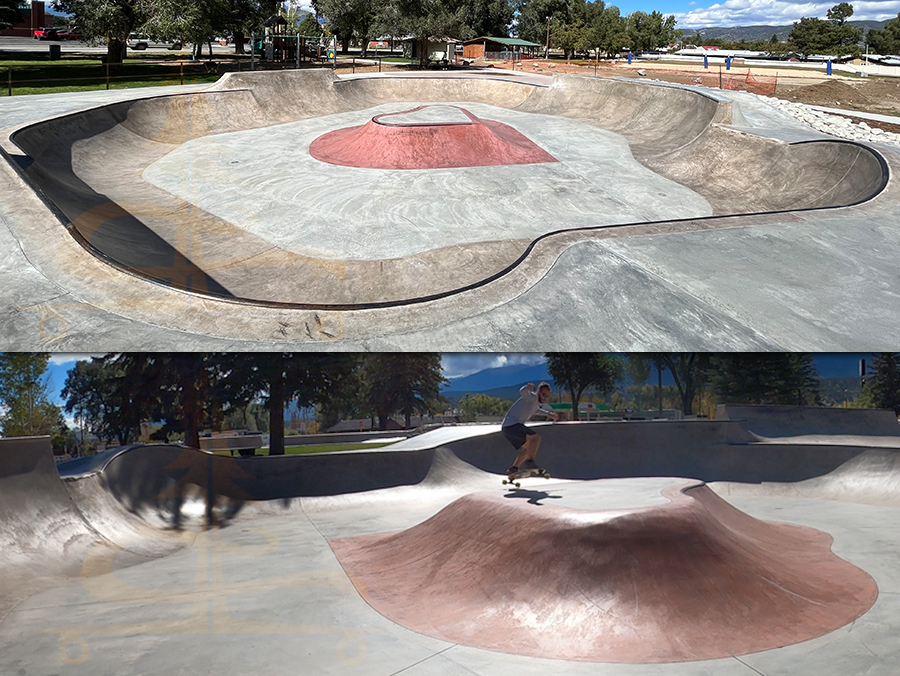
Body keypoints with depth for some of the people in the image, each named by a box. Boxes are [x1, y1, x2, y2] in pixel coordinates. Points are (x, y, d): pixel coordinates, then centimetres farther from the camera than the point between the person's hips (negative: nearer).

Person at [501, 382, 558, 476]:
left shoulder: (536, 403, 23)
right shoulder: (533, 397, -7)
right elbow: (522, 392, -31)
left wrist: (548, 414, 47)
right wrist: (527, 388, -53)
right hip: (512, 425, -10)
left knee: (529, 448, 22)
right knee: (536, 437, -22)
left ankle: (513, 469, 23)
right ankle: (530, 461, -31)